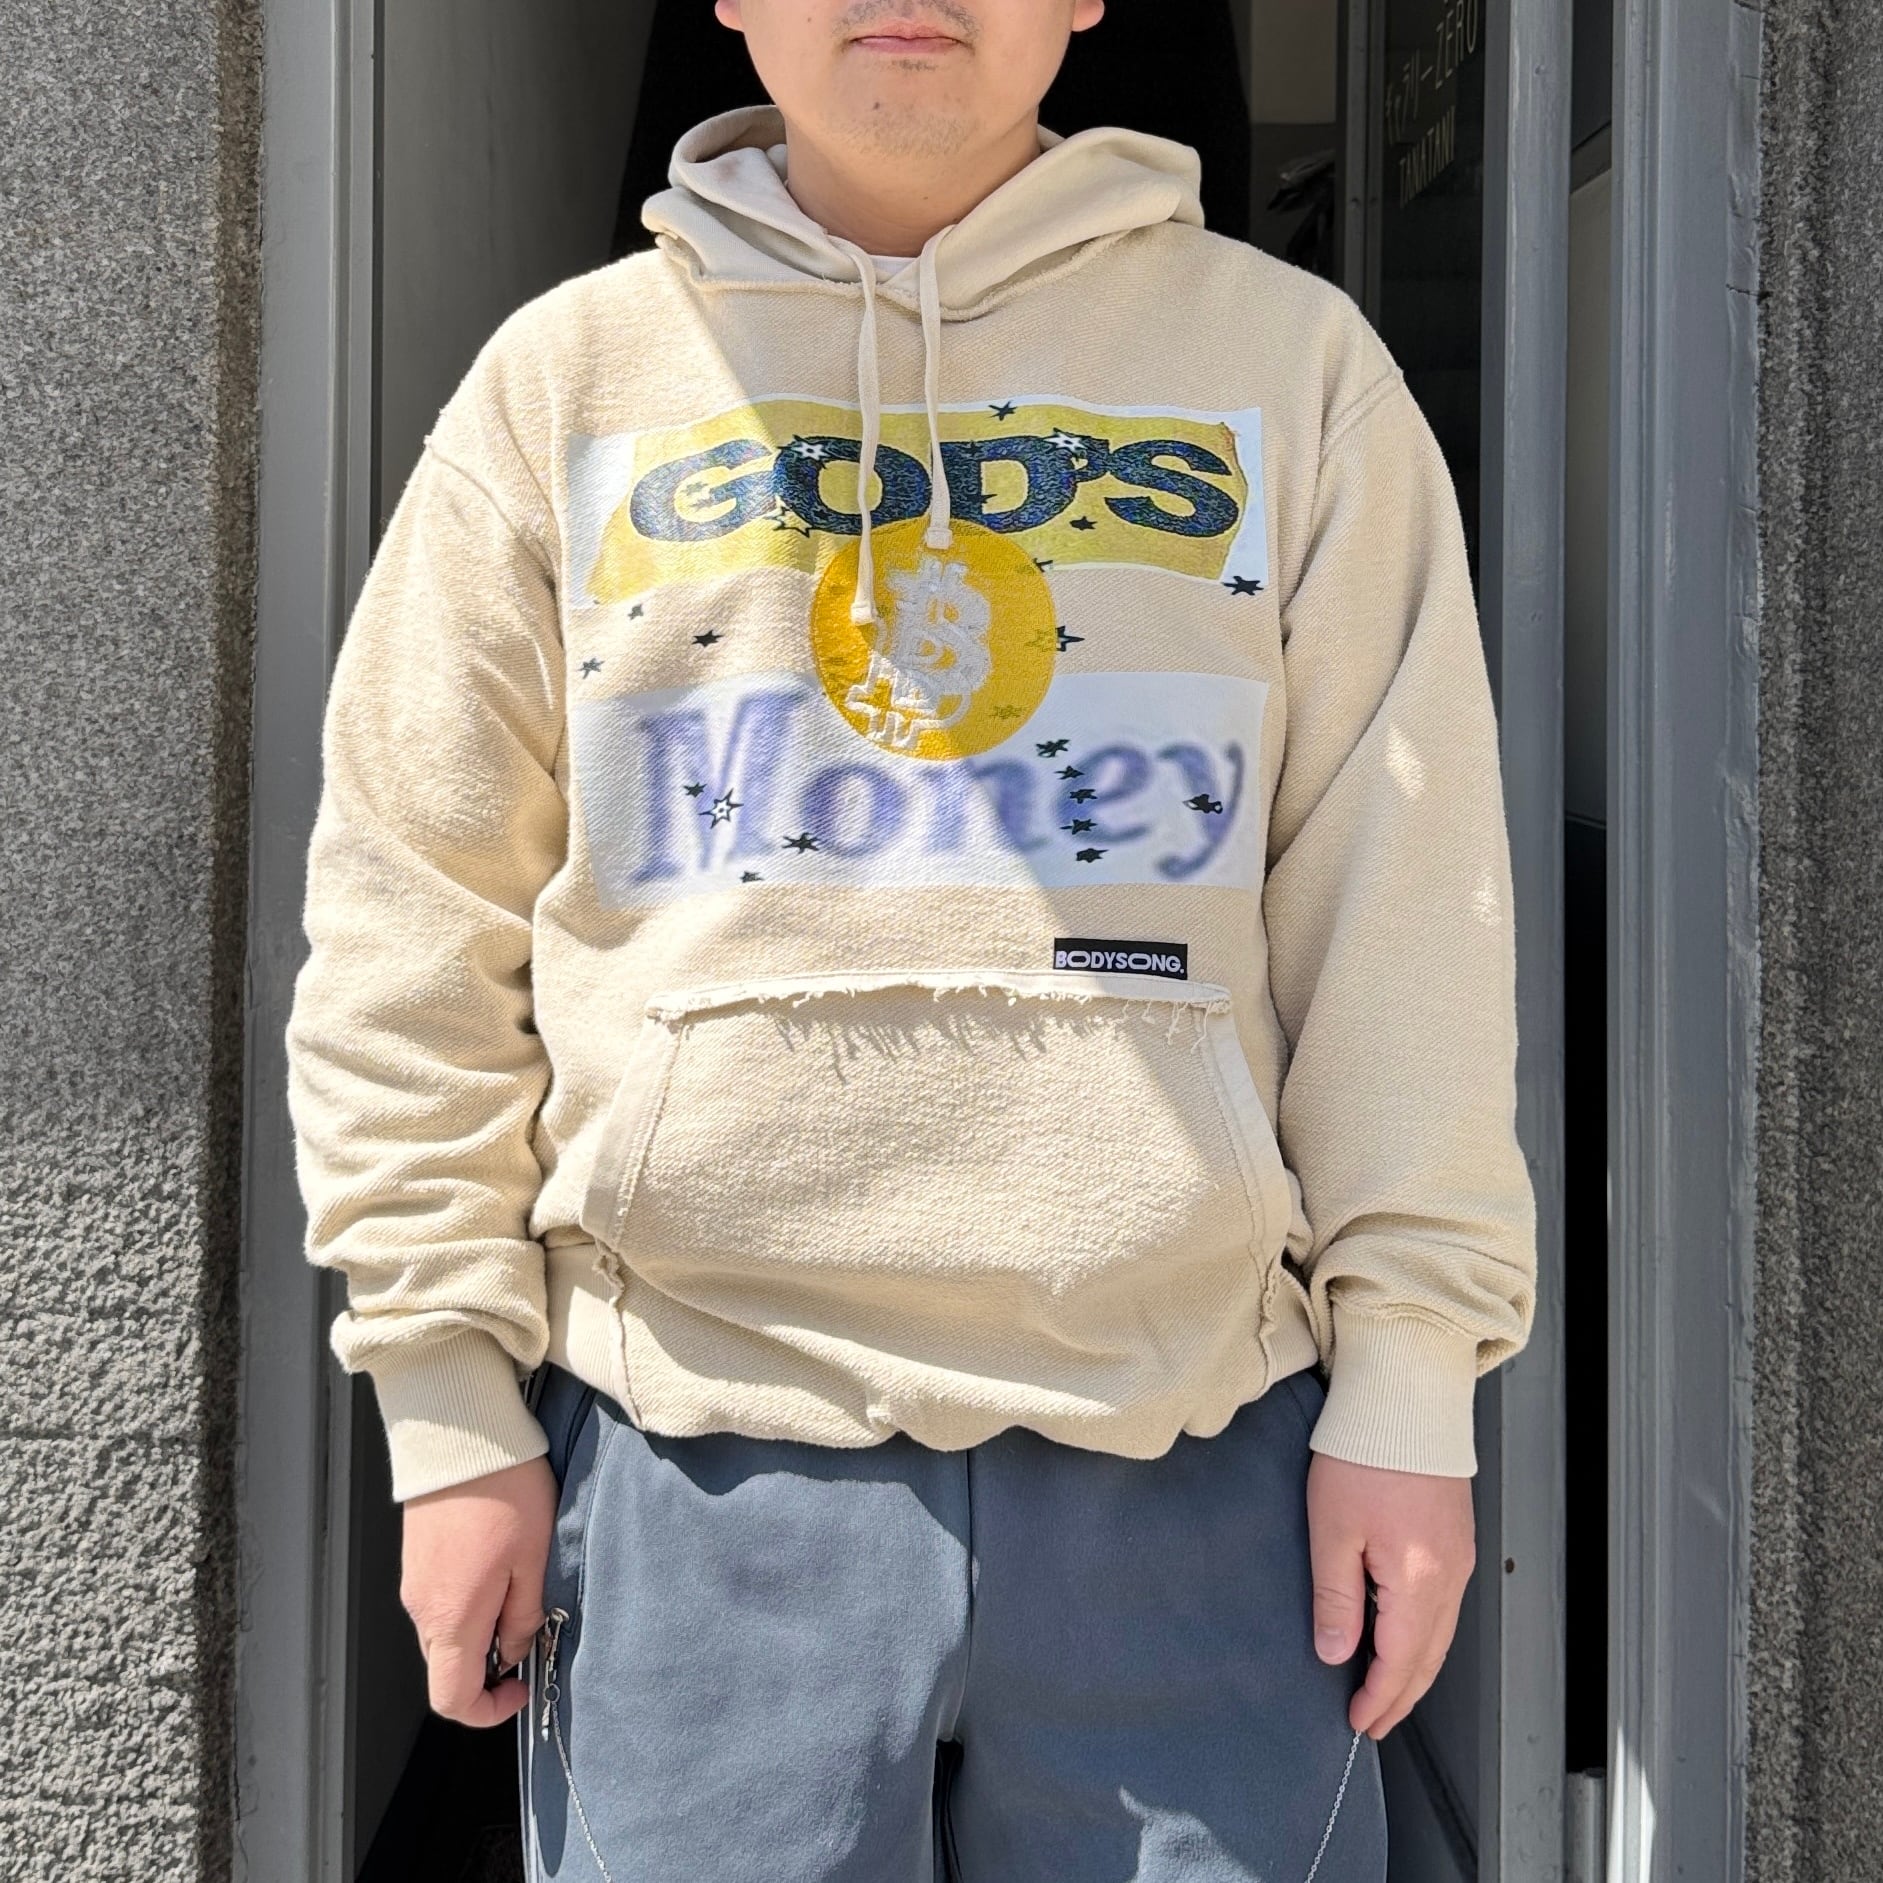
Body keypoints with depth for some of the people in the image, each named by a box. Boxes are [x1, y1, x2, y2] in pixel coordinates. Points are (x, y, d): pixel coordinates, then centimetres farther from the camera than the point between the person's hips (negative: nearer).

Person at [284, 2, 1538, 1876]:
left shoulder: (1292, 362, 7)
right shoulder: (569, 379, 7)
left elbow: (1402, 905, 4)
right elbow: (414, 933, 6)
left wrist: (1407, 1376, 0)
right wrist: (453, 1399, 2)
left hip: (1193, 1455, 1)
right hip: (698, 1456, 1)